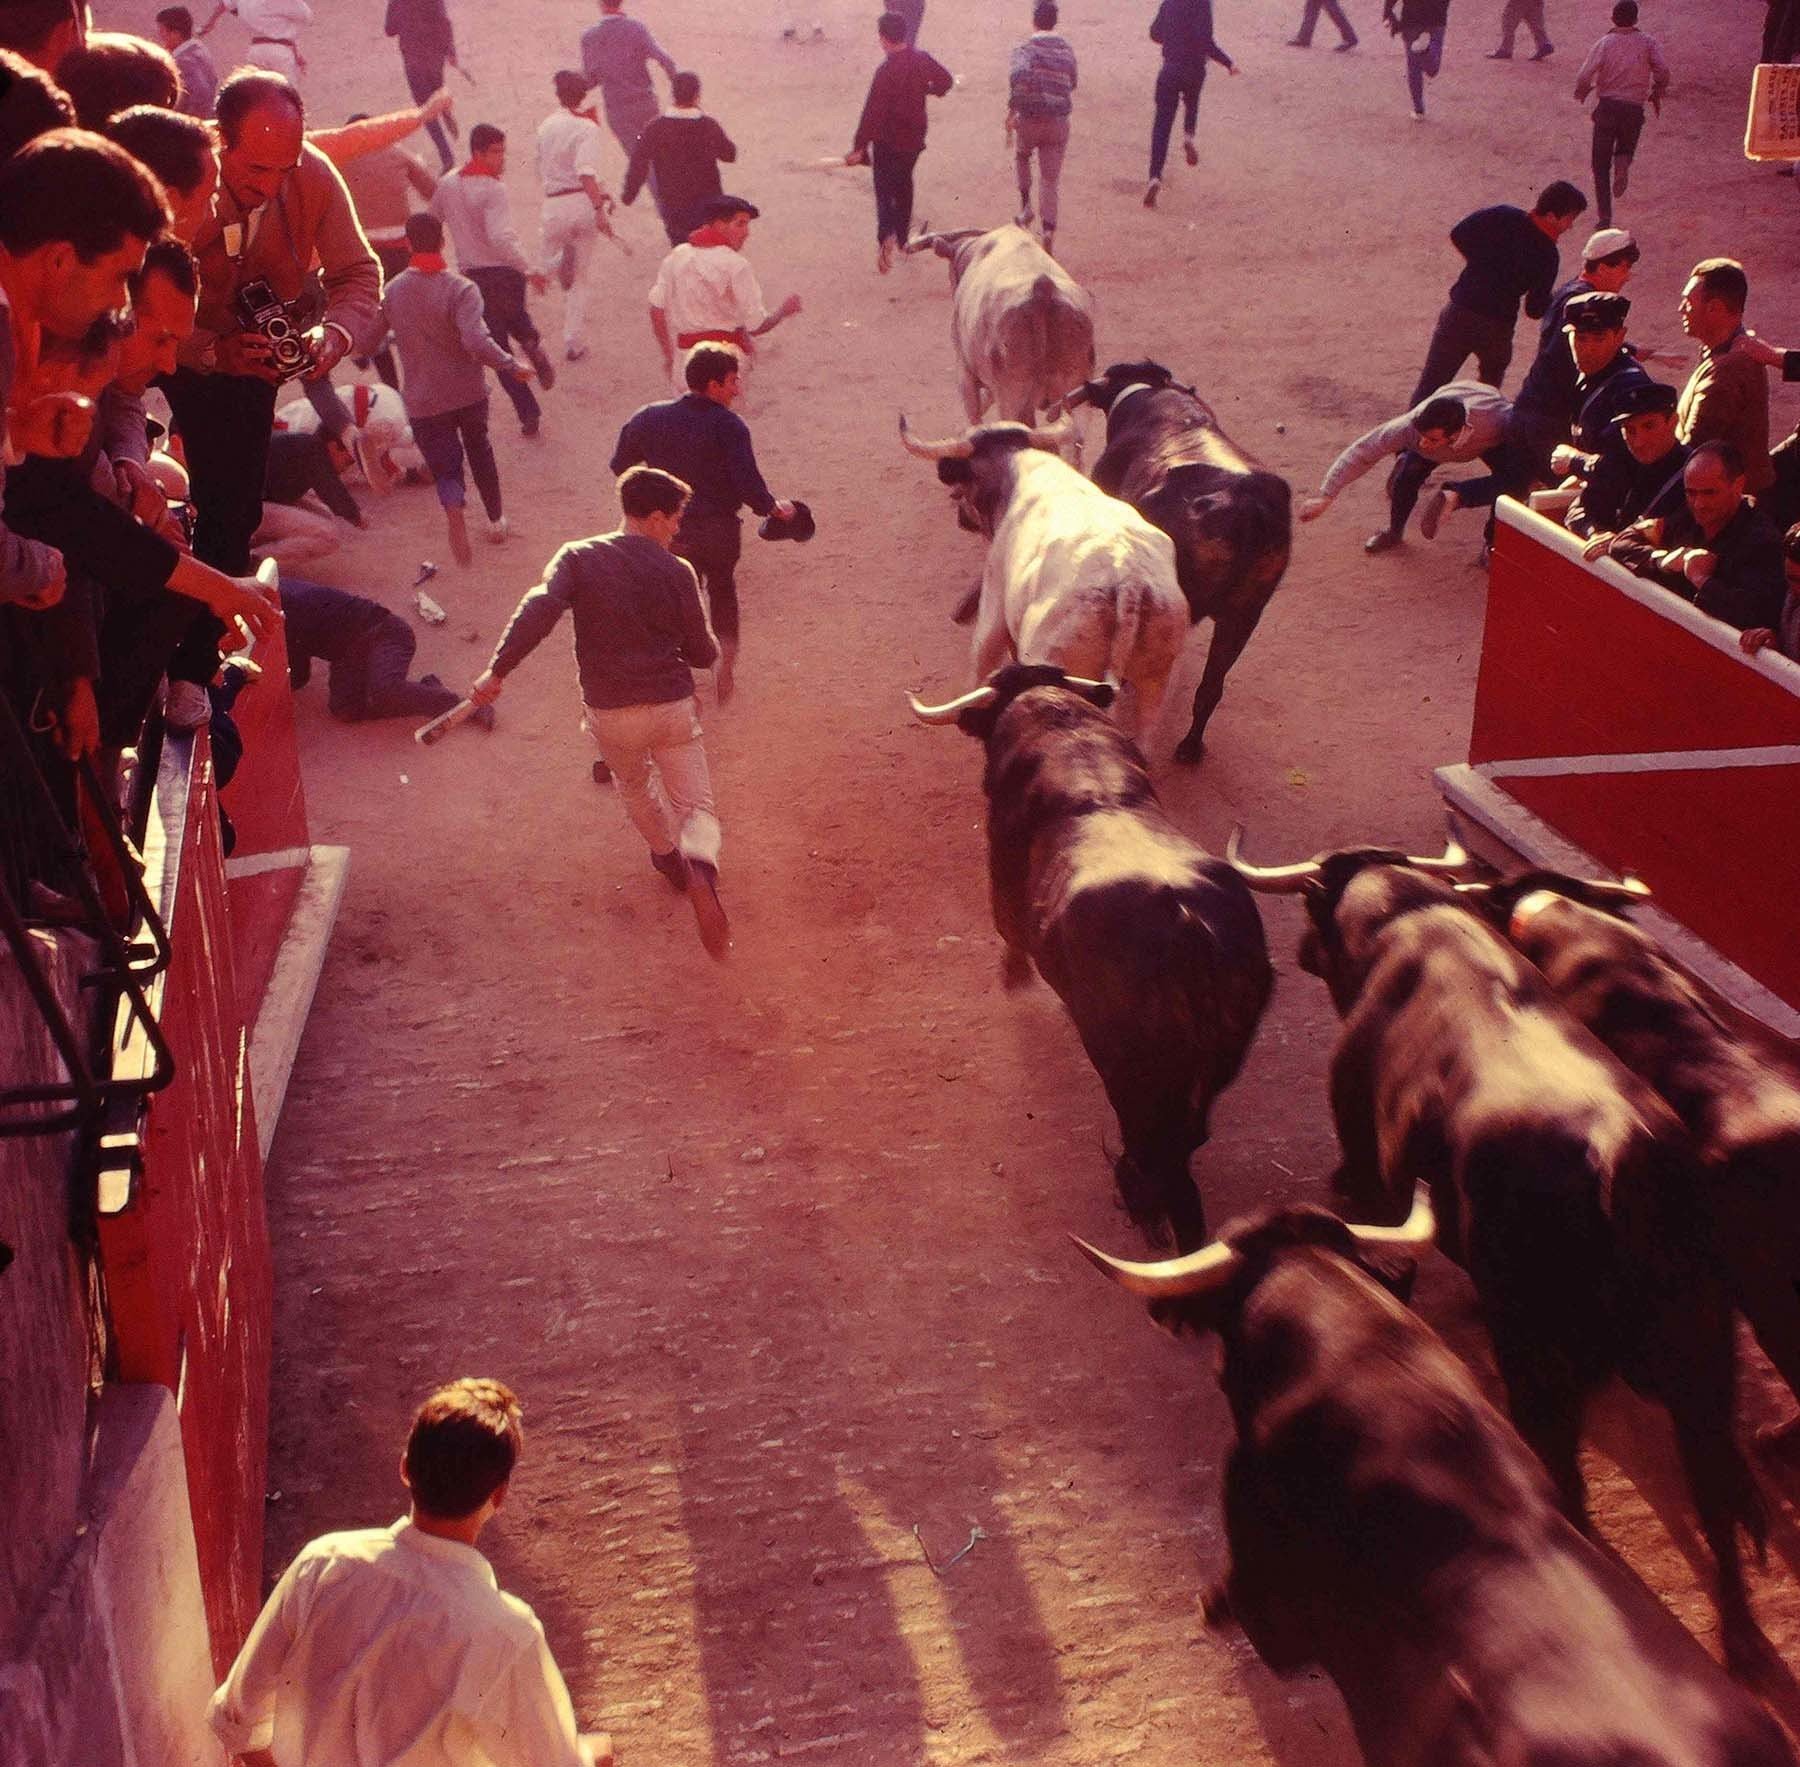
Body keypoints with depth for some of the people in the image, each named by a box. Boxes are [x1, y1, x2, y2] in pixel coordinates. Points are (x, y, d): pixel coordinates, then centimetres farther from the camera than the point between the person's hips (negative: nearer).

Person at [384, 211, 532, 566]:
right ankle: (496, 520, 37)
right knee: (480, 452, 23)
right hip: (468, 393, -1)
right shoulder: (460, 289, -18)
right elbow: (477, 341, -31)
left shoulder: (392, 291, -6)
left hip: (423, 400, 1)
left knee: (445, 466, 6)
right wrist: (512, 366, -20)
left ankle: (456, 521, -24)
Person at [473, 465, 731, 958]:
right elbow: (702, 653, 1)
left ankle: (668, 856, 51)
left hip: (611, 713, 2)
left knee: (636, 787, 30)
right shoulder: (677, 571, -5)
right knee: (696, 804, 6)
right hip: (673, 707, -2)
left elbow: (538, 611, -20)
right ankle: (700, 869, -26)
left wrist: (497, 671, -20)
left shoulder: (579, 558, -4)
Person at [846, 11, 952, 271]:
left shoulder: (886, 70, -23)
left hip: (888, 143, -6)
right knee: (904, 185, 24)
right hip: (914, 138, 6)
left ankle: (886, 236, -25)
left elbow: (872, 112, -24)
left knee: (885, 190, -1)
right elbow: (946, 79, 14)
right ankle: (903, 237, 34)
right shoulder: (921, 59, -4)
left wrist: (859, 147, -22)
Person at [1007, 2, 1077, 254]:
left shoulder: (1026, 48, -9)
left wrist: (1012, 110, -20)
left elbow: (1020, 75, -28)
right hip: (1058, 123, 2)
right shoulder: (1067, 51, 7)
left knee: (1022, 157, 30)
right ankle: (1049, 231, -8)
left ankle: (1025, 206, 22)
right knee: (1049, 180, 6)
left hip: (1029, 120, -2)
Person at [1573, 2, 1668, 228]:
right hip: (1634, 109, 1)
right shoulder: (1648, 43, 2)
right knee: (1626, 147, 26)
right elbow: (1663, 71, -10)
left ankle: (1605, 217, 0)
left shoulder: (1604, 43, -2)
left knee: (1601, 167, 7)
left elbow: (1584, 76, -12)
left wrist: (1582, 91, 10)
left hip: (1606, 107, -1)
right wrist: (1656, 95, 8)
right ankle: (1623, 163, -12)